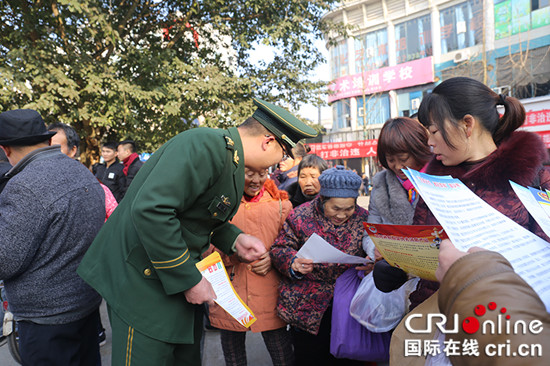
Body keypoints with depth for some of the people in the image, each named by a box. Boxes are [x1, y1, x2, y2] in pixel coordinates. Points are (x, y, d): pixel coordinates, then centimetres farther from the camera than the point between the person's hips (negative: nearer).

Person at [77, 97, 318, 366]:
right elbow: (150, 209, -33)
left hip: (179, 281, 10)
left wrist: (234, 239, 0)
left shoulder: (229, 158, 8)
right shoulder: (205, 145, -24)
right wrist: (188, 279, -24)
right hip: (143, 280, -9)